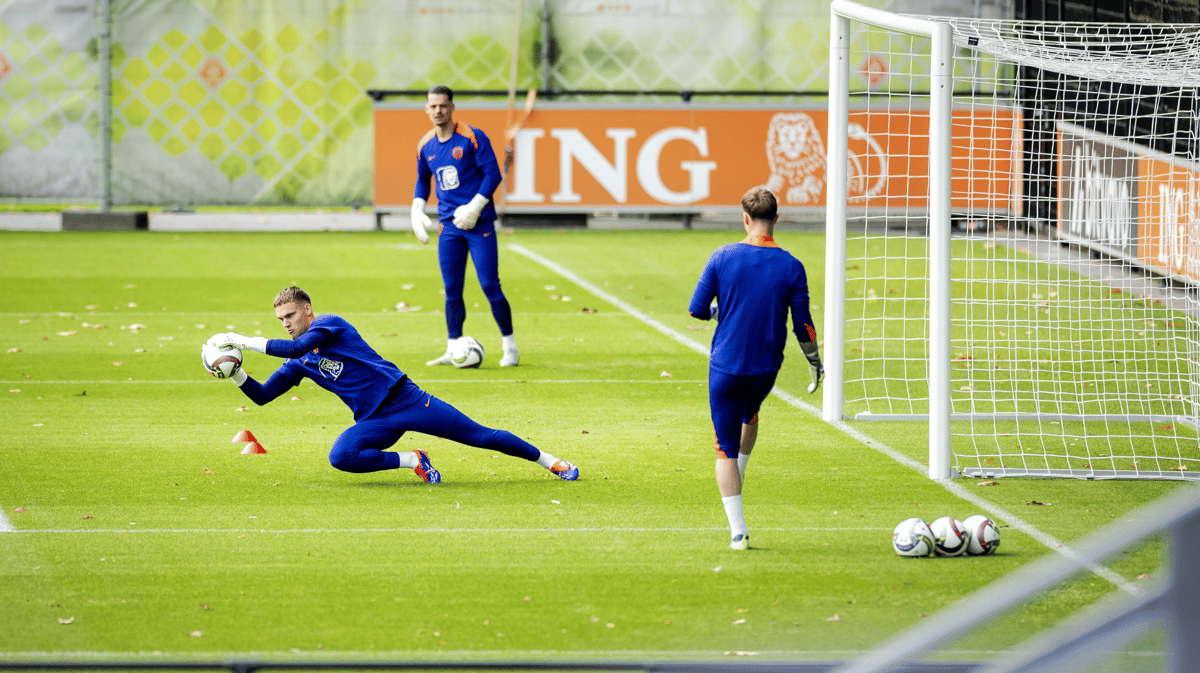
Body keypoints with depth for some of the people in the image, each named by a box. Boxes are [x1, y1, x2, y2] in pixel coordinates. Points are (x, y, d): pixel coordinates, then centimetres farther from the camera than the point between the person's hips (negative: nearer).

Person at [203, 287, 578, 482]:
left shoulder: (329, 324, -7)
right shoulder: (298, 367, 14)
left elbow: (297, 347, -23)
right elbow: (262, 395, 15)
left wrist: (240, 341, -23)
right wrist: (235, 374, -3)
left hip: (405, 399, -5)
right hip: (374, 422, 5)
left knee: (480, 436, -6)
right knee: (341, 456, -26)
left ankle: (550, 462, 7)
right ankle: (412, 461, -9)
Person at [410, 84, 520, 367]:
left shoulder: (472, 137, -9)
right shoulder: (426, 146, 8)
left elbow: (493, 174, -10)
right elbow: (423, 180, 24)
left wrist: (475, 207, -17)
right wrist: (417, 210, 10)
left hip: (479, 224, -5)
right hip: (449, 225, 5)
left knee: (490, 285, -6)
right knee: (452, 290, 2)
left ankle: (509, 346, 3)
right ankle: (453, 349, 8)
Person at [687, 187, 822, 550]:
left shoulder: (722, 258, -9)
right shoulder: (791, 267, -7)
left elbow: (696, 309, -5)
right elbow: (803, 325, -4)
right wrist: (815, 364, 12)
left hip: (725, 367, -2)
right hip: (767, 367, 2)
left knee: (726, 448, 4)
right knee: (749, 415, 35)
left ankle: (737, 530, -2)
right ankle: (736, 483, 37)